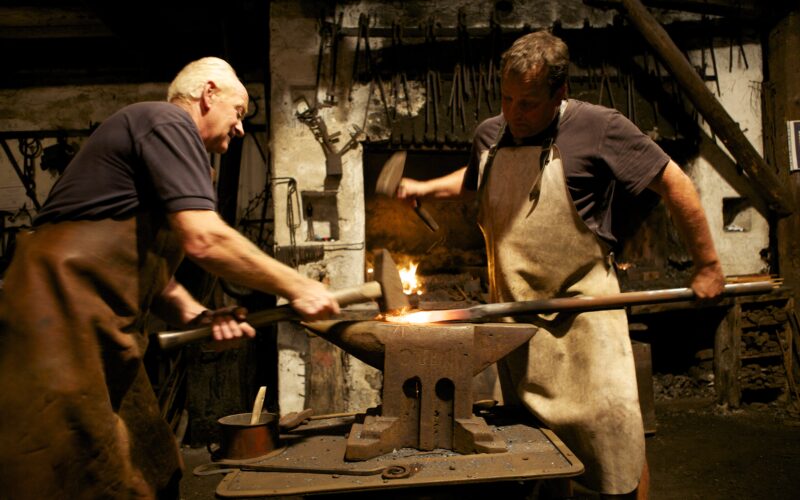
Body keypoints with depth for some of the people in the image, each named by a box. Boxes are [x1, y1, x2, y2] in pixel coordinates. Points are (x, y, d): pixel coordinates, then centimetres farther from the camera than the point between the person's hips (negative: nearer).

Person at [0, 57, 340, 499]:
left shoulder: (164, 134, 24)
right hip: (61, 322, -10)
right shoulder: (168, 122, -7)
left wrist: (197, 315, 2)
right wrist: (296, 287, -12)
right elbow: (204, 240, -22)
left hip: (100, 332, 10)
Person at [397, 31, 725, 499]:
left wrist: (708, 265, -1)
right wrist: (425, 188, 14)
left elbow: (675, 183, -4)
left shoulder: (598, 127, -10)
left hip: (581, 307, -5)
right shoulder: (489, 135, 6)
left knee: (612, 426, -3)